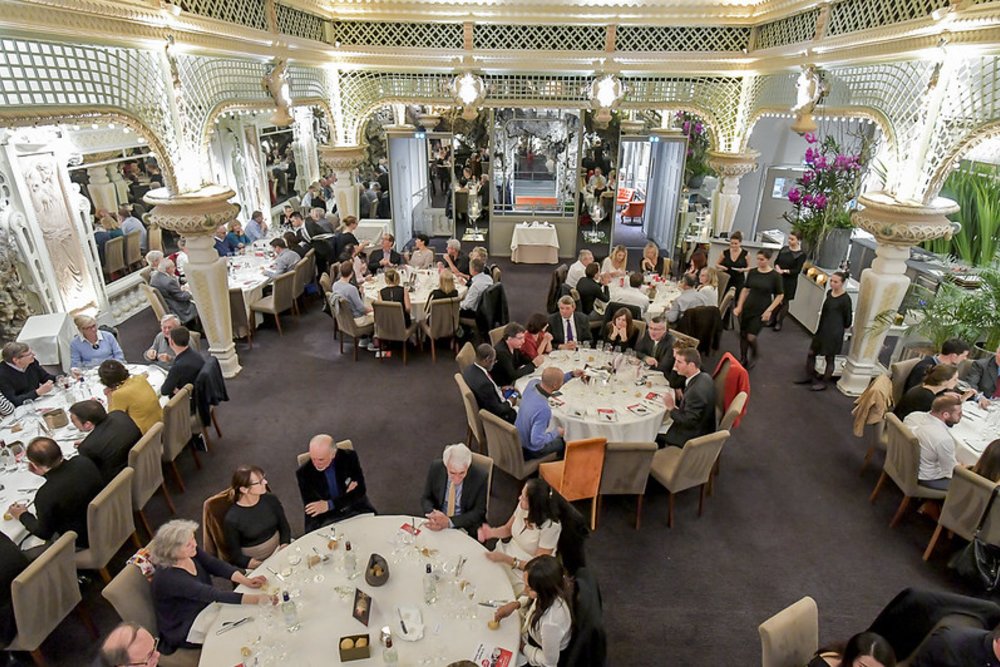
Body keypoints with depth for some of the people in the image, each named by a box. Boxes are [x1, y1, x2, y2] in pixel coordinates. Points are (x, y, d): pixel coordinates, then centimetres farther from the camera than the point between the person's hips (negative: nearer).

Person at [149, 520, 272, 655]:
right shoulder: (169, 577, -35)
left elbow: (216, 565, -13)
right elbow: (215, 595, -39)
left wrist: (246, 581, -28)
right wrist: (256, 599, -43)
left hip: (205, 609, 6)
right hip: (184, 632, -6)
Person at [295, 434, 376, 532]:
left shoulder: (349, 457, -9)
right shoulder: (303, 473, -11)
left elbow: (360, 490, -11)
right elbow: (311, 510, -9)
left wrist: (329, 504, -22)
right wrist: (347, 495, -15)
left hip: (356, 510, 0)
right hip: (325, 519, 1)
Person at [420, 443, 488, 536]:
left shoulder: (480, 478, -19)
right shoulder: (435, 468, -11)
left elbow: (478, 513, -11)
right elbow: (426, 499, 1)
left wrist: (449, 522, -23)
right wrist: (432, 514, -21)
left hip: (465, 529, -2)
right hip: (438, 523, 3)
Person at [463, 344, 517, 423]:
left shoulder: (470, 368, -11)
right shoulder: (483, 383, -38)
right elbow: (497, 410, -25)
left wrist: (499, 389, 2)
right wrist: (509, 403, -9)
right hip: (495, 416, -9)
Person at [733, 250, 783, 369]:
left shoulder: (775, 276, -9)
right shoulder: (752, 272, 1)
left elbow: (779, 296, -4)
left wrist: (769, 310, -12)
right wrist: (739, 306, 3)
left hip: (761, 312, -4)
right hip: (748, 308, 4)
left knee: (751, 337, -9)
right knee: (743, 335, 8)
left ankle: (755, 354, 24)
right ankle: (743, 360, 26)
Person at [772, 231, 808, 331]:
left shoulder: (801, 254, -10)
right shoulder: (784, 249, 5)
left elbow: (798, 270, -14)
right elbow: (776, 261, 6)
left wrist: (784, 271, -25)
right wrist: (777, 267, -16)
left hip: (790, 281, -4)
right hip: (778, 278, 4)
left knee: (784, 301, 5)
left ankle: (779, 323, 15)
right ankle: (773, 320, 24)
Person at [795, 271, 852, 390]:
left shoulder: (845, 299, -18)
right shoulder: (829, 293, 3)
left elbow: (848, 318, -8)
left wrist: (841, 328, 6)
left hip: (834, 332, -8)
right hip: (822, 329, 8)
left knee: (830, 358, 8)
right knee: (811, 353, 14)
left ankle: (824, 382, 22)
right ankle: (810, 377, 31)